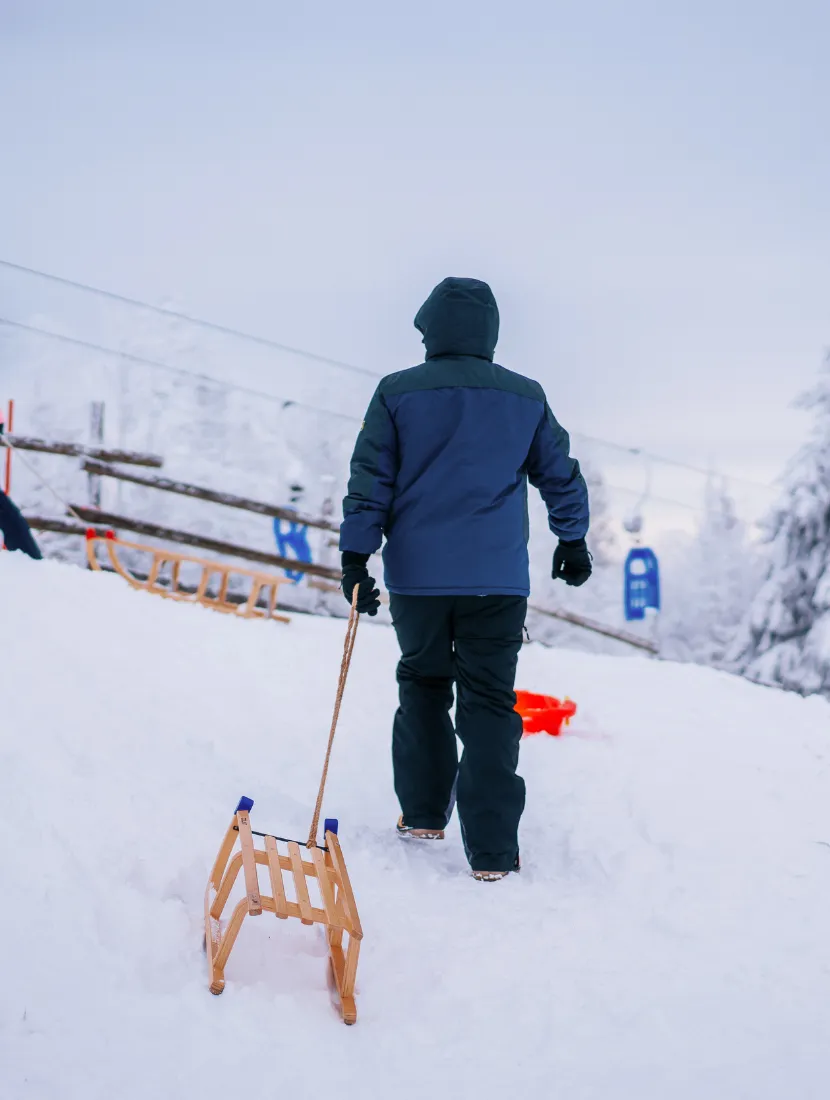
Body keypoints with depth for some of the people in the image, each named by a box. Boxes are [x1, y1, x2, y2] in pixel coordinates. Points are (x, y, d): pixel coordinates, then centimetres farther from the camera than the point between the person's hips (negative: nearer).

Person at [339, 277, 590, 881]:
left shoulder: (398, 393, -1)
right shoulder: (525, 397, 4)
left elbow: (370, 480, -3)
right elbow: (560, 474, 13)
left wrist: (356, 557, 2)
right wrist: (573, 541, 27)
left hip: (417, 575, 0)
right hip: (498, 577, 0)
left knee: (422, 684, 20)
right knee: (490, 702, 2)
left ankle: (424, 811, 25)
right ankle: (492, 849, -3)